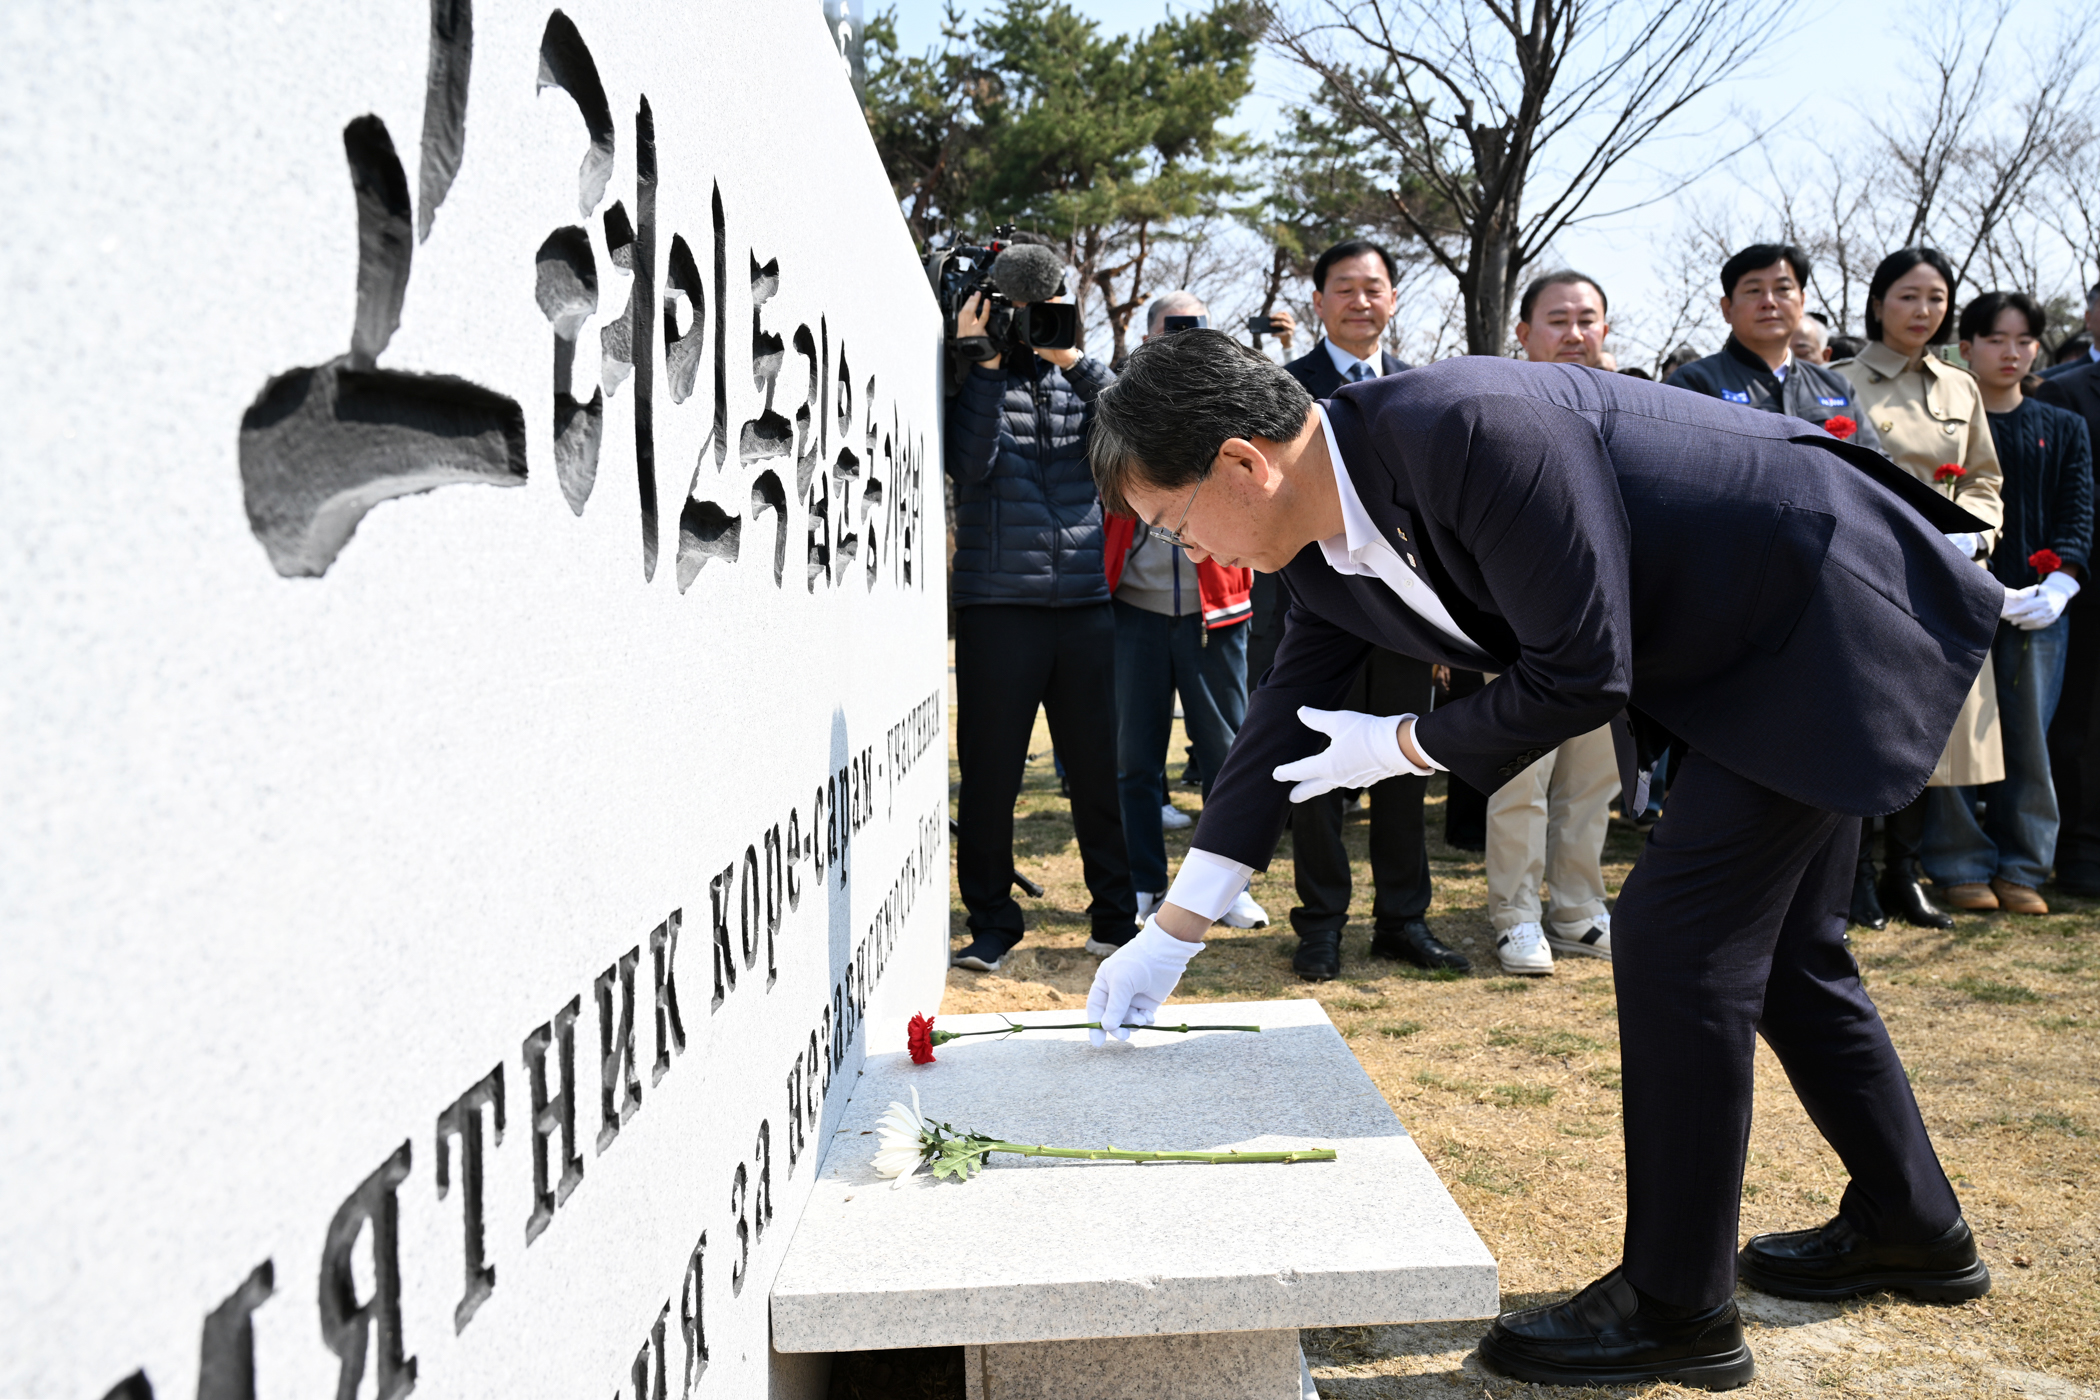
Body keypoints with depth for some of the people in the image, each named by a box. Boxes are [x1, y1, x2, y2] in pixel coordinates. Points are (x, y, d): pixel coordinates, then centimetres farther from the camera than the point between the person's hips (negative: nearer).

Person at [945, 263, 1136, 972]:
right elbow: (970, 462, -12)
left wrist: (1073, 357, -14)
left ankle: (1115, 912, 19)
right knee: (990, 773, 1)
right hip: (998, 603, -3)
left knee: (1097, 766, 7)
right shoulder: (972, 379, 4)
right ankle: (991, 922, 14)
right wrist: (983, 364, -15)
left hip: (1084, 602, 3)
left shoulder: (1075, 379, 13)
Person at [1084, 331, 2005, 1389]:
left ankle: (1677, 1307, 3)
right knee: (1777, 947, 18)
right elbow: (1288, 720, 4)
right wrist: (1172, 934, 6)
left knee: (1675, 935, -11)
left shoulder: (1475, 430, -34)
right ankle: (1911, 1230, 37)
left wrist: (1406, 746, -12)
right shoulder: (1323, 532, -4)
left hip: (1837, 617, -9)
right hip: (1748, 647, 9)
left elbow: (1579, 675, -28)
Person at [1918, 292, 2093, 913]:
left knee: (2027, 739, 5)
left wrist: (2058, 585, -11)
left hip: (2035, 608, 3)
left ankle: (2021, 867, 16)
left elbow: (2078, 513, 6)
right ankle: (1961, 865, 10)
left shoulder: (2063, 430, 15)